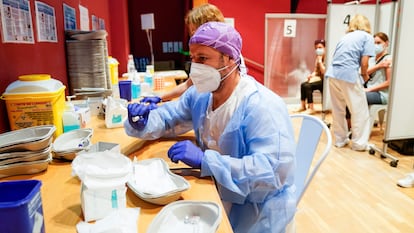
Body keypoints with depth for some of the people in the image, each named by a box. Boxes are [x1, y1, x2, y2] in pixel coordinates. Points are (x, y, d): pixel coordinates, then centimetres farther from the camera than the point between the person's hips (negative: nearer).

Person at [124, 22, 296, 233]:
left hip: (256, 211, -6)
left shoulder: (262, 107, -27)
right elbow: (168, 117, 11)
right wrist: (143, 122, -13)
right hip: (216, 198, 6)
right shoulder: (199, 95, -2)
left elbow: (273, 170, -35)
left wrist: (204, 160, -39)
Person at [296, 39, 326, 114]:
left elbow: (324, 72, -23)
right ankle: (303, 106, -3)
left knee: (307, 86, -25)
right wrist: (312, 75, -8)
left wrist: (320, 61, -20)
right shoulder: (318, 58, 11)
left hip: (325, 81, -8)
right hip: (319, 79, 8)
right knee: (303, 84, -12)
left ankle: (311, 108, -19)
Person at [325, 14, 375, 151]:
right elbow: (364, 63, -4)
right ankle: (359, 143, 13)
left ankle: (340, 140, 24)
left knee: (338, 109, 15)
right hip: (348, 75, -6)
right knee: (360, 111, 7)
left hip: (333, 74, 6)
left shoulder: (345, 37, 23)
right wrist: (365, 75, 16)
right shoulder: (367, 37, 7)